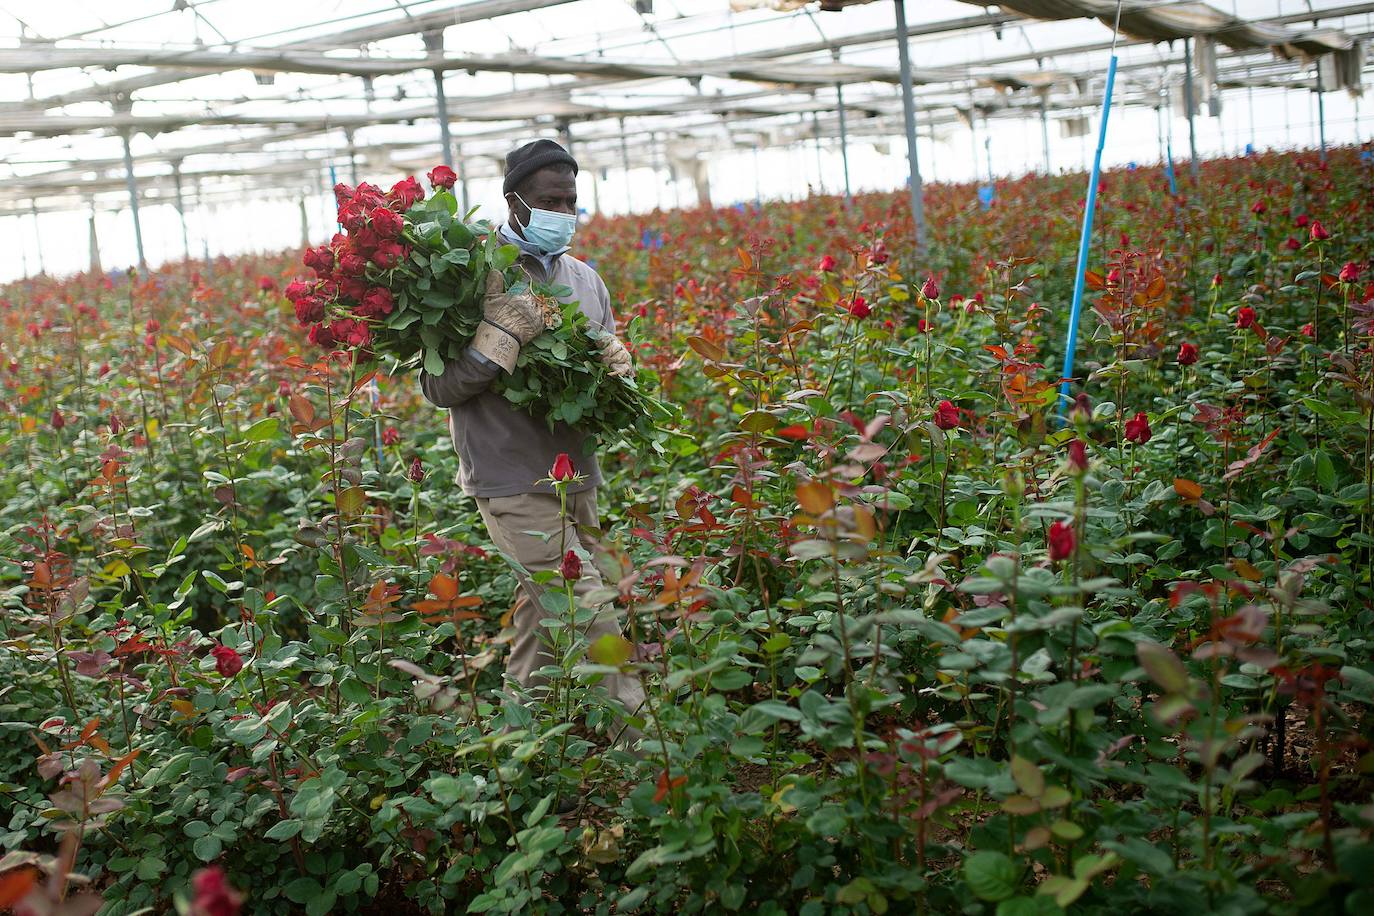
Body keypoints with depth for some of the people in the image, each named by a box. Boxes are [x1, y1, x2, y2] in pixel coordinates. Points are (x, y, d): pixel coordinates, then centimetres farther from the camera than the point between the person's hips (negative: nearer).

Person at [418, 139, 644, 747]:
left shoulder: (585, 278, 10)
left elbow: (608, 356, 23)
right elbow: (437, 388, -13)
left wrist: (617, 368, -1)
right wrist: (504, 332, -24)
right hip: (515, 481, -7)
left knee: (546, 610, 16)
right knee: (587, 610, -12)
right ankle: (638, 736, -5)